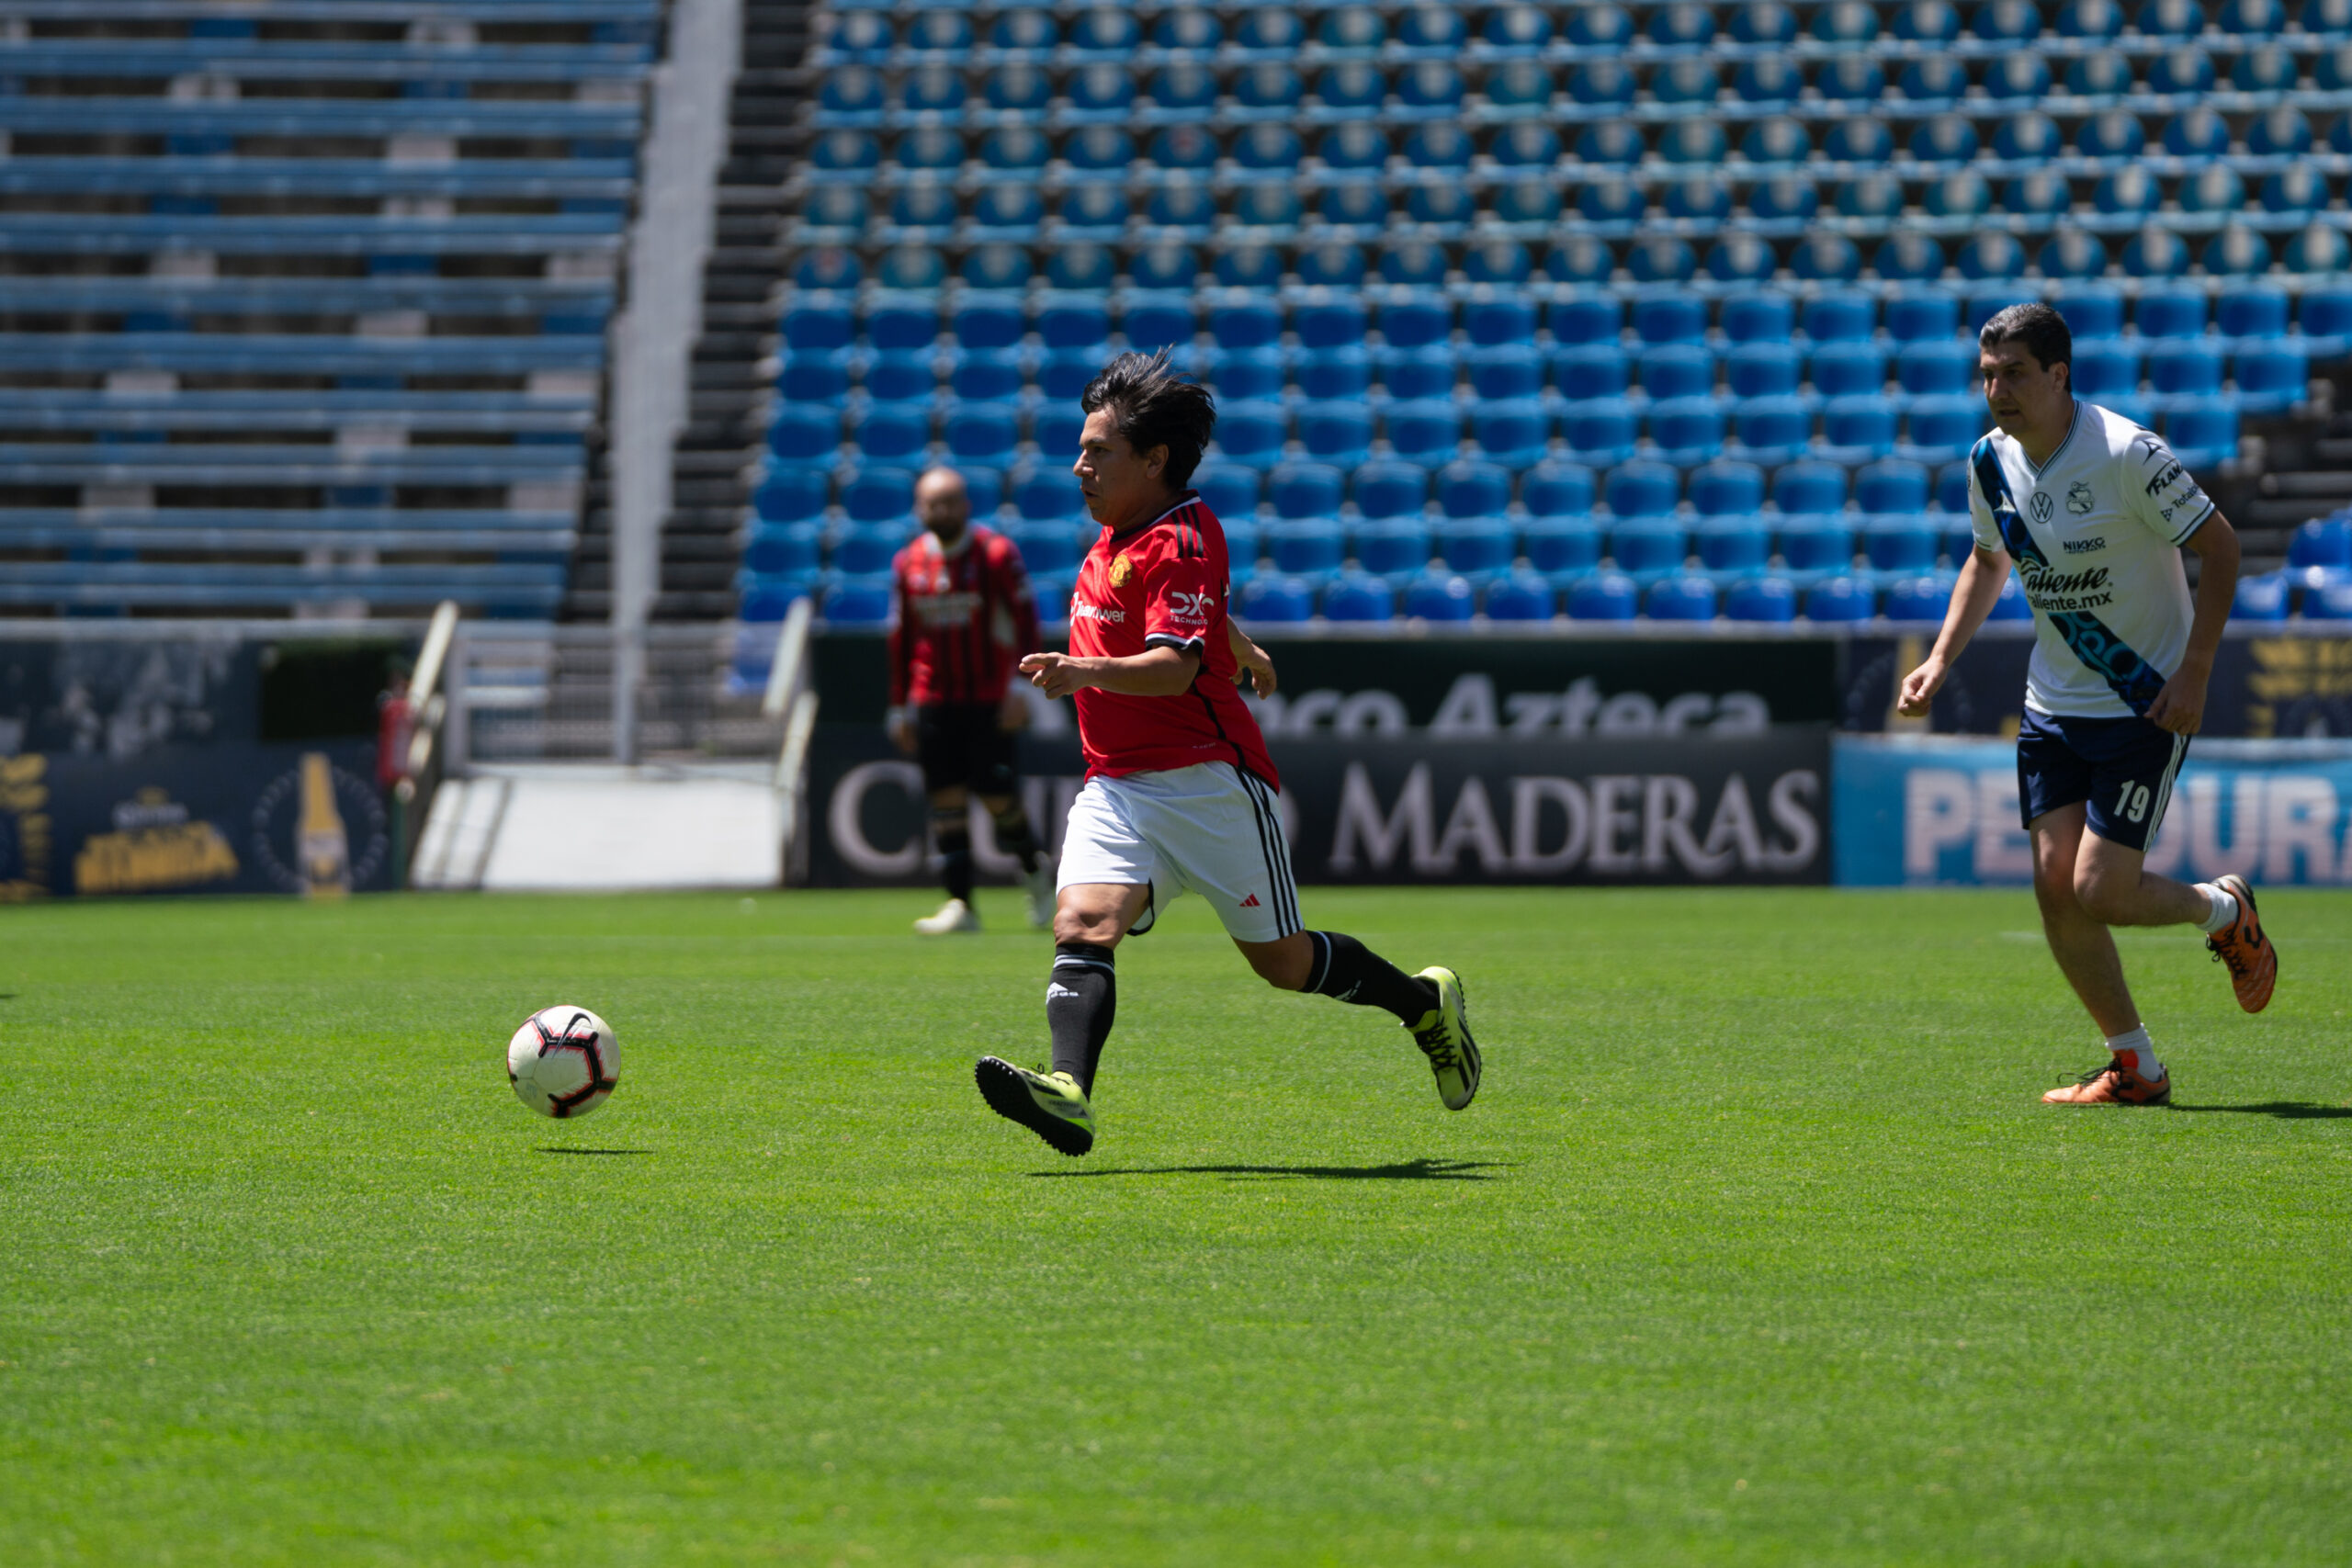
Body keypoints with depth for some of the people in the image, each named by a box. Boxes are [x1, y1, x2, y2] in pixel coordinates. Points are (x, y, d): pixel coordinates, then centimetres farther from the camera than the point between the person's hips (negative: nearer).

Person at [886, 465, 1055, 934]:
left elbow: (1025, 622, -5)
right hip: (933, 699, 4)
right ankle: (959, 903, 1)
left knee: (996, 793, -7)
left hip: (990, 699, -4)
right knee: (946, 795, -1)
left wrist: (1021, 685, -13)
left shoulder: (997, 553, -4)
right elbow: (902, 639, 15)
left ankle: (1034, 867, 21)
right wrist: (900, 706, 13)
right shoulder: (908, 564, 8)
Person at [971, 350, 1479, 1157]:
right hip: (1118, 784, 7)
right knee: (1083, 923, -20)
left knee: (1283, 962, 5)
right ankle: (1069, 1093, -39)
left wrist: (1083, 672, -46)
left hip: (1208, 780, -7)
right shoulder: (1117, 537, 12)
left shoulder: (1179, 541, -15)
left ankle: (1428, 1004, 31)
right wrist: (1240, 649, 52)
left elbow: (1175, 666, -30)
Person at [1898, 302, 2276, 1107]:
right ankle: (2135, 1066, 11)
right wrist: (1941, 659, 6)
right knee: (2055, 884, -3)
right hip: (2053, 704, 6)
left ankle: (2225, 911, 21)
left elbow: (2219, 545, -13)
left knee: (2101, 890, -12)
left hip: (2148, 702, -6)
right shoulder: (1991, 461, -1)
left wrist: (2194, 673, -19)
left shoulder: (2128, 454, -20)